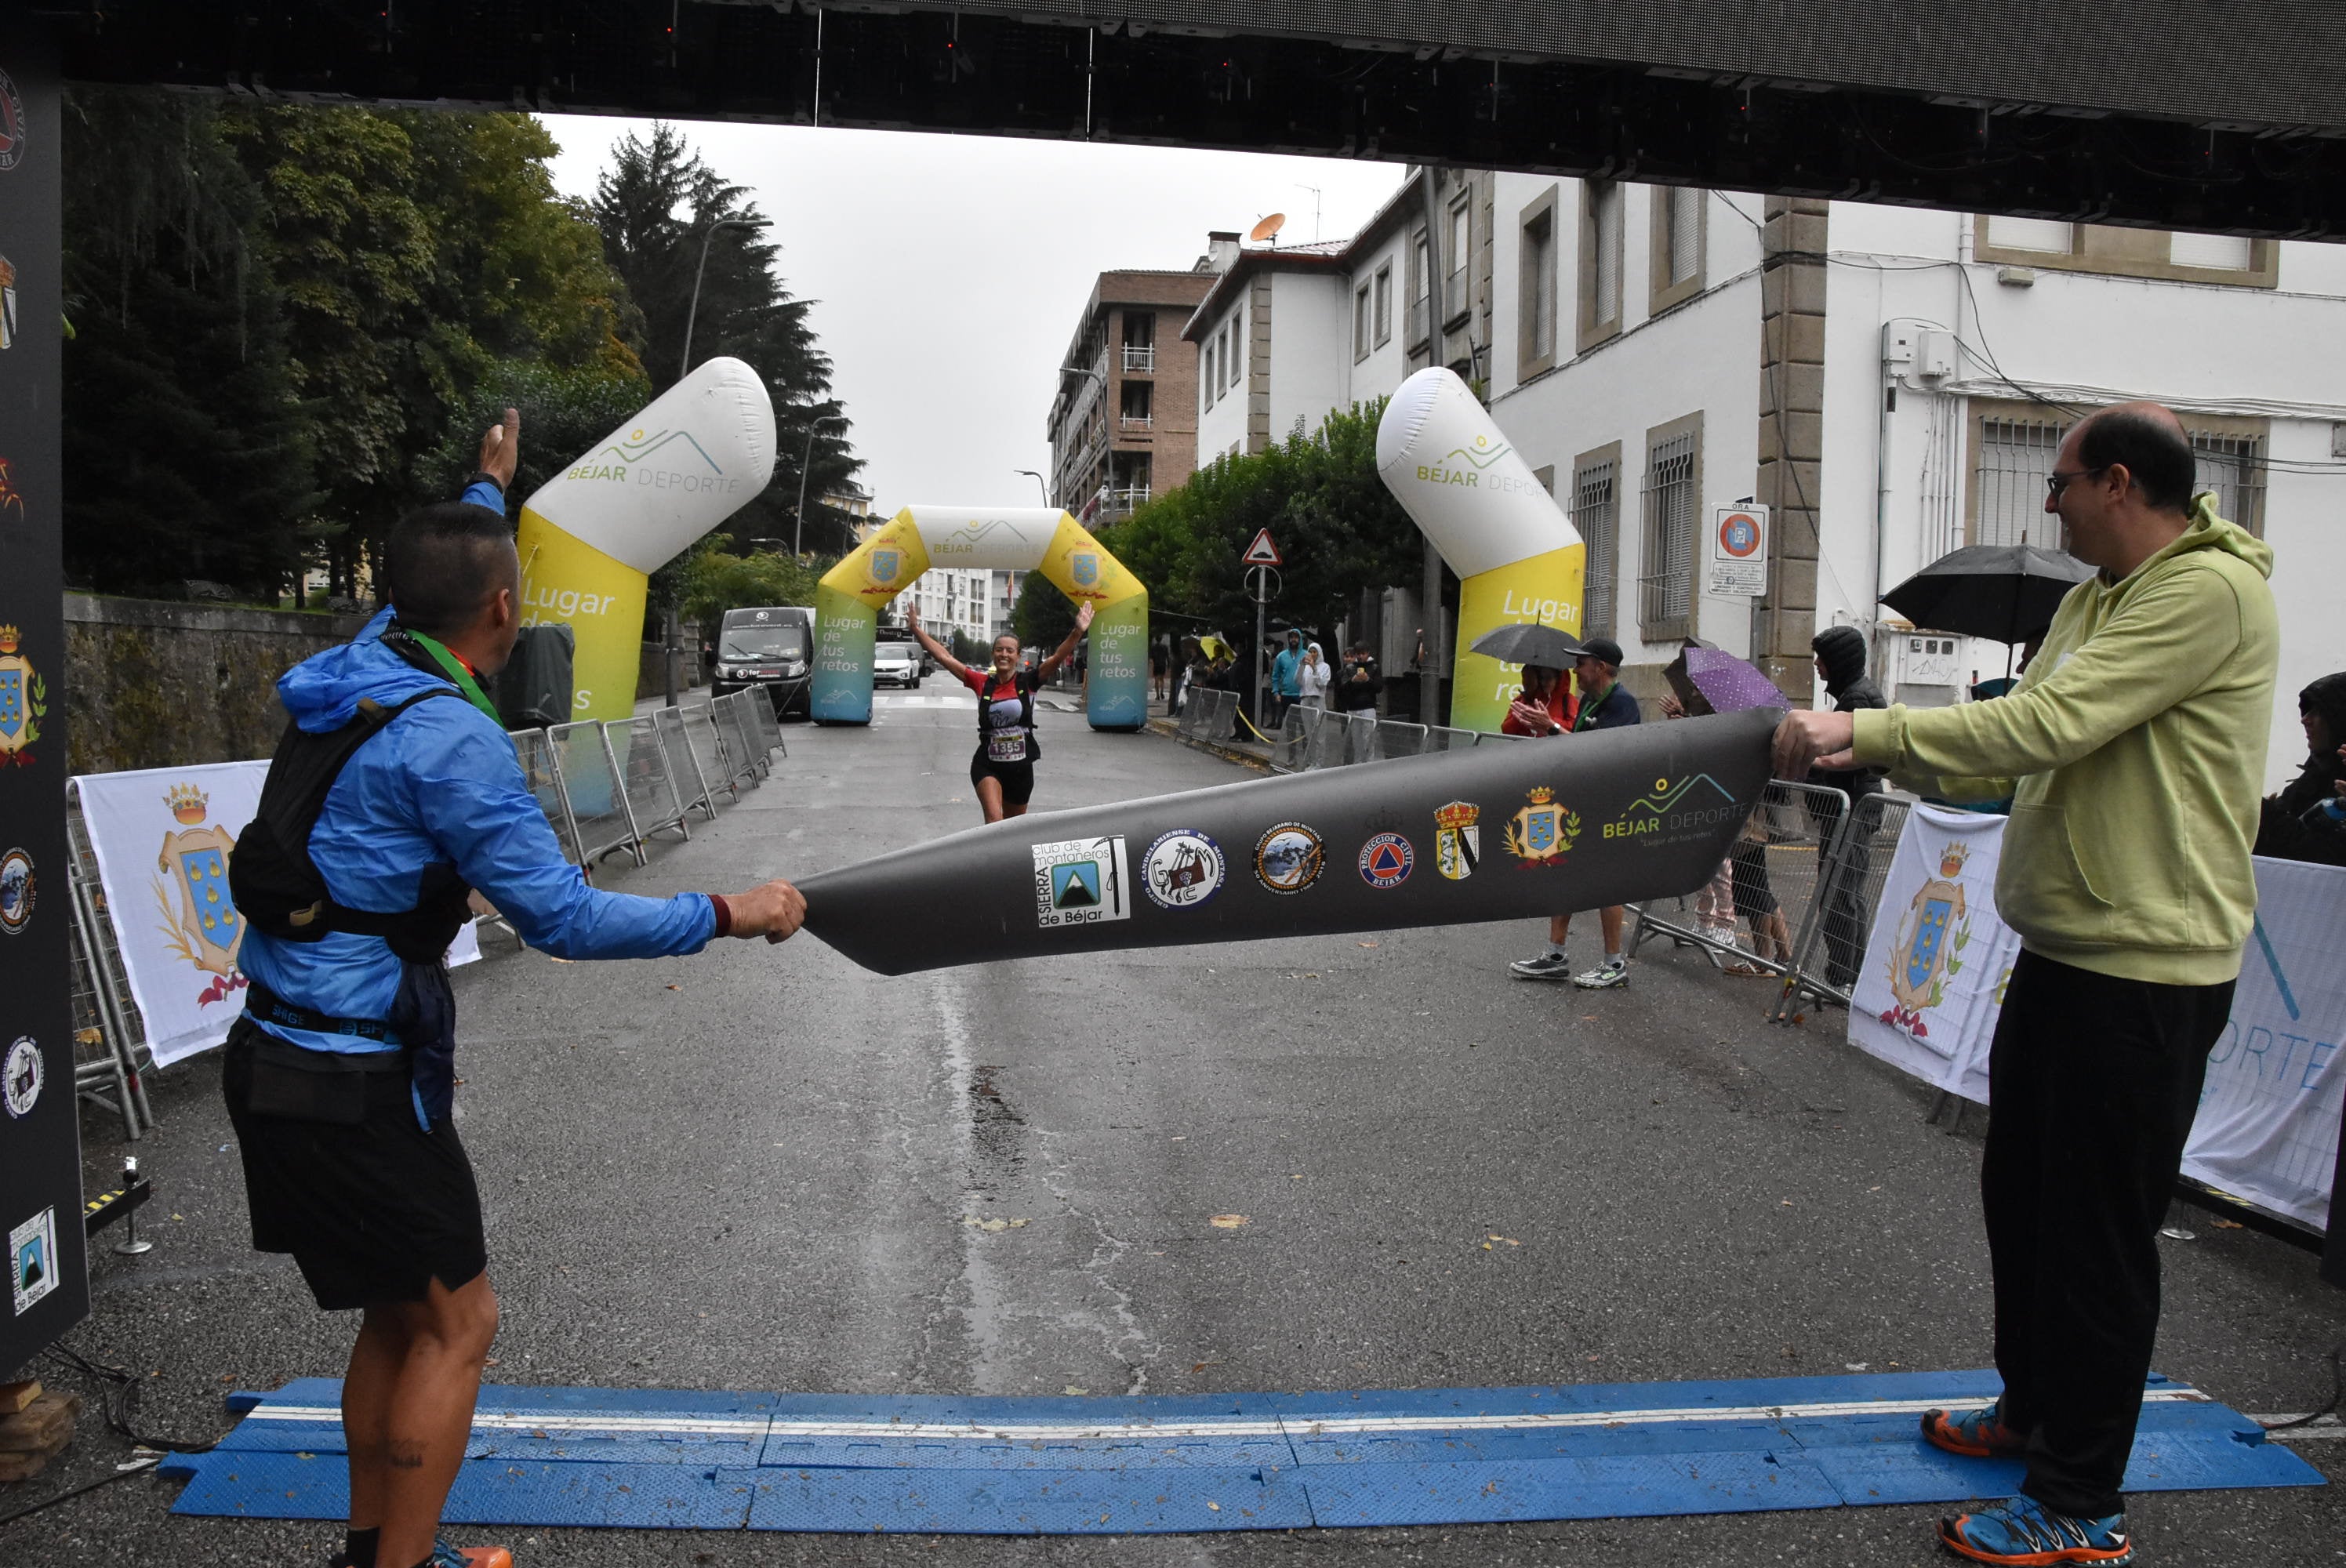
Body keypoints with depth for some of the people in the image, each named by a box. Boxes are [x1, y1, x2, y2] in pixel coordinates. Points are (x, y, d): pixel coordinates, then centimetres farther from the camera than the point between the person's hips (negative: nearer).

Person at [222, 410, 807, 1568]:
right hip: (357, 1084, -9)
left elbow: (427, 588, 28)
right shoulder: (447, 735, -21)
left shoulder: (357, 669, 5)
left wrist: (488, 489, 44)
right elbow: (561, 917, -23)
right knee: (455, 1327, 4)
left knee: (398, 1318, 19)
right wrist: (728, 914, -14)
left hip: (280, 1060, 9)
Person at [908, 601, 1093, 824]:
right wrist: (916, 629, -6)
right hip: (987, 765, -1)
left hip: (1020, 766, 1)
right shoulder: (982, 682, -1)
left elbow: (1057, 658, -17)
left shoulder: (1027, 682, -4)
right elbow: (943, 657, -2)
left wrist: (1077, 632, -32)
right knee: (994, 821, -21)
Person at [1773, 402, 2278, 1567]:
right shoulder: (2093, 602, 14)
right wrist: (1869, 753, -1)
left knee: (2100, 1233, 0)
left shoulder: (2211, 589, -16)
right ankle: (2033, 1408, 40)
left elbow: (2044, 726, -25)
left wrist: (1862, 728, -22)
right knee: (2020, 1194, 20)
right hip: (2060, 948, 10)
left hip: (2146, 968, -9)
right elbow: (2017, 760, 11)